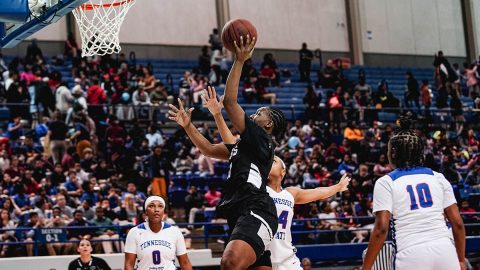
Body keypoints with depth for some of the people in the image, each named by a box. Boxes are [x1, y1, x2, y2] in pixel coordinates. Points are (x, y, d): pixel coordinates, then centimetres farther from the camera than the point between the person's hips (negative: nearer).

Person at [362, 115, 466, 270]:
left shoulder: (385, 183, 3)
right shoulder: (437, 177, 12)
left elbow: (381, 228, -6)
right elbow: (457, 223, 9)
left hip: (411, 256, -3)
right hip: (446, 251, 3)